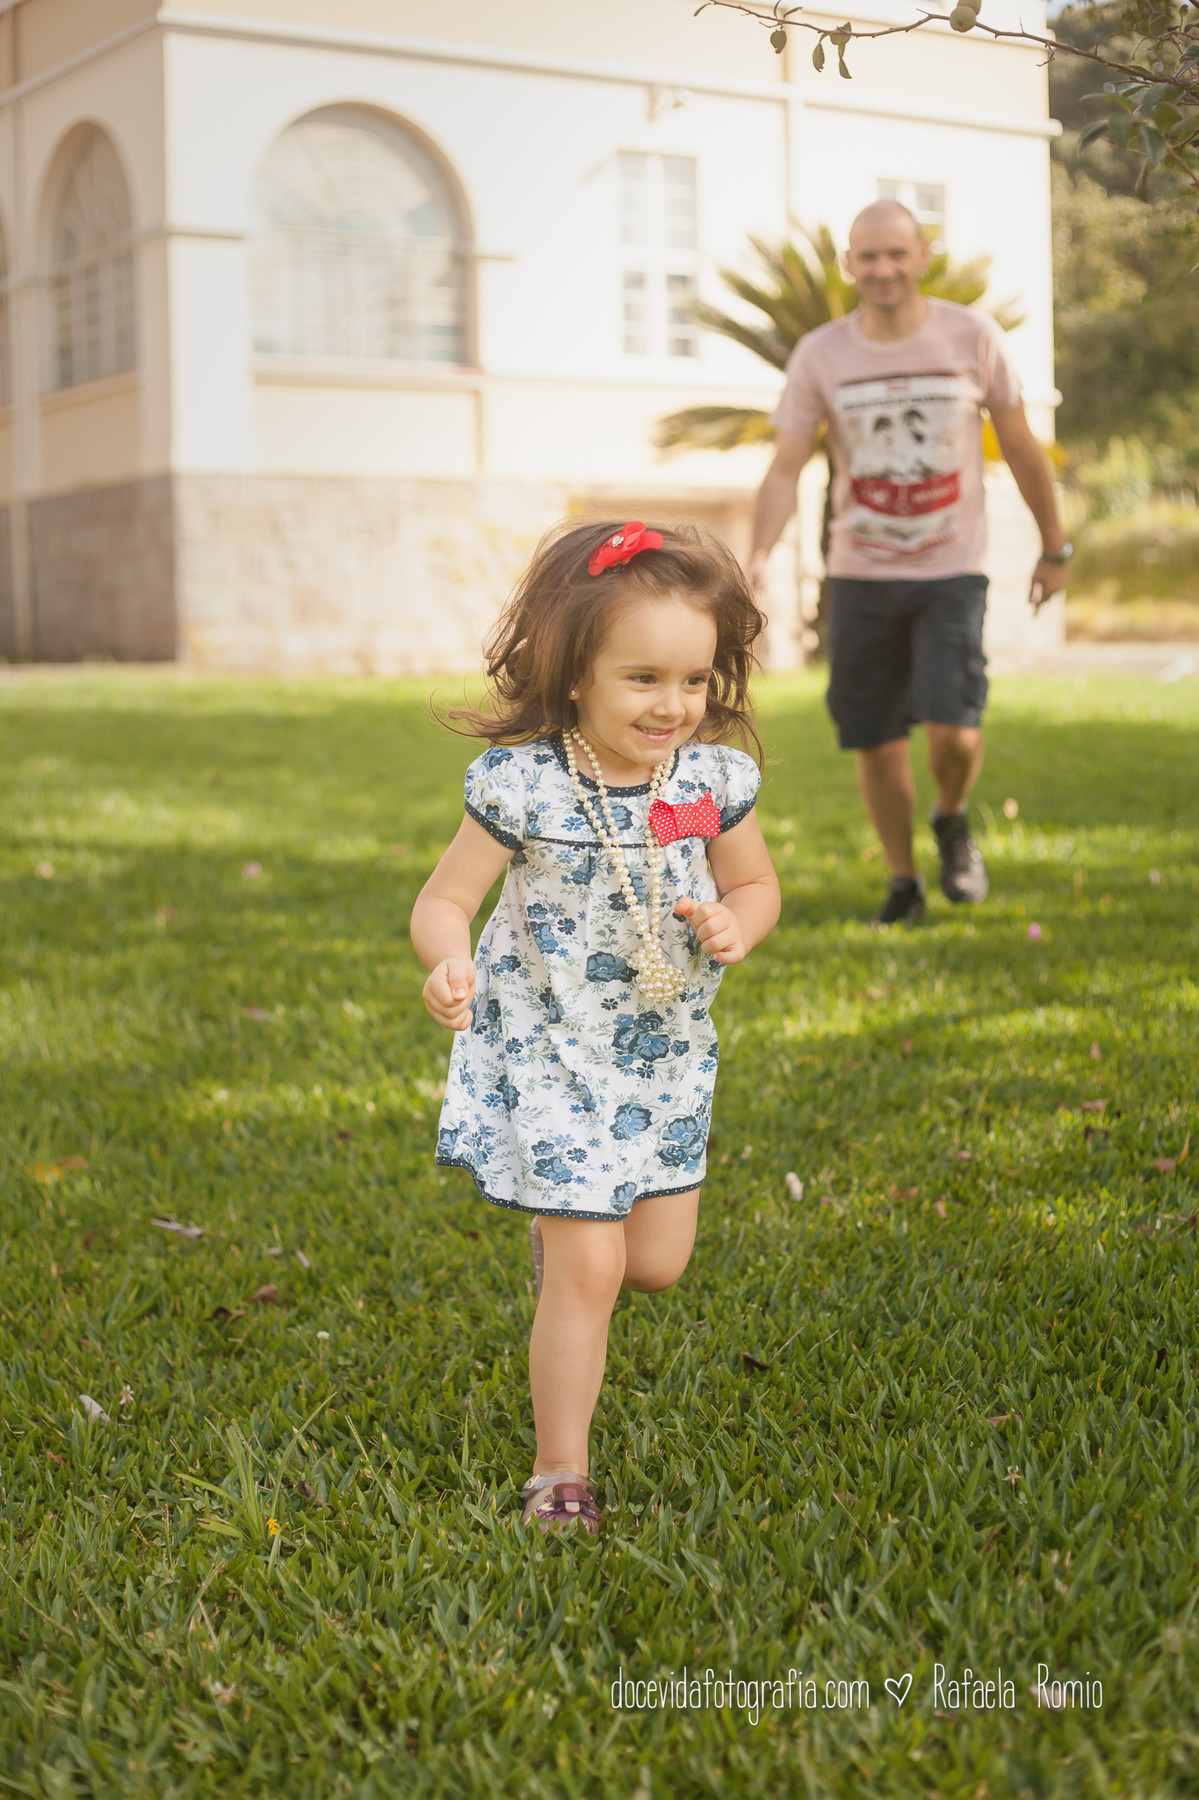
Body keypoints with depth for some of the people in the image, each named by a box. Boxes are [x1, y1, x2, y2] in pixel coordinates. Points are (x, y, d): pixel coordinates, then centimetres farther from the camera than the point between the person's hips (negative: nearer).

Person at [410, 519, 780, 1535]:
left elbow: (757, 884, 9)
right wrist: (447, 961, -33)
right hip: (550, 1055, -4)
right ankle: (560, 1474, 12)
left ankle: (560, 1233, 47)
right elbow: (446, 897, -11)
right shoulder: (523, 785, -17)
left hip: (666, 1056, 5)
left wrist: (736, 923, -14)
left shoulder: (713, 779, -6)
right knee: (588, 1273, -6)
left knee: (658, 1264, 12)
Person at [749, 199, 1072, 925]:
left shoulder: (973, 336, -3)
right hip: (860, 574, 1)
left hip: (952, 572, -1)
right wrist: (759, 554, -21)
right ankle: (903, 882, 26)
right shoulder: (819, 355, -3)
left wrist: (1056, 547, 11)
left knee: (954, 734, -16)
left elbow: (1022, 448, 6)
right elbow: (786, 468, -5)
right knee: (877, 743, 5)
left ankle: (953, 822, 18)